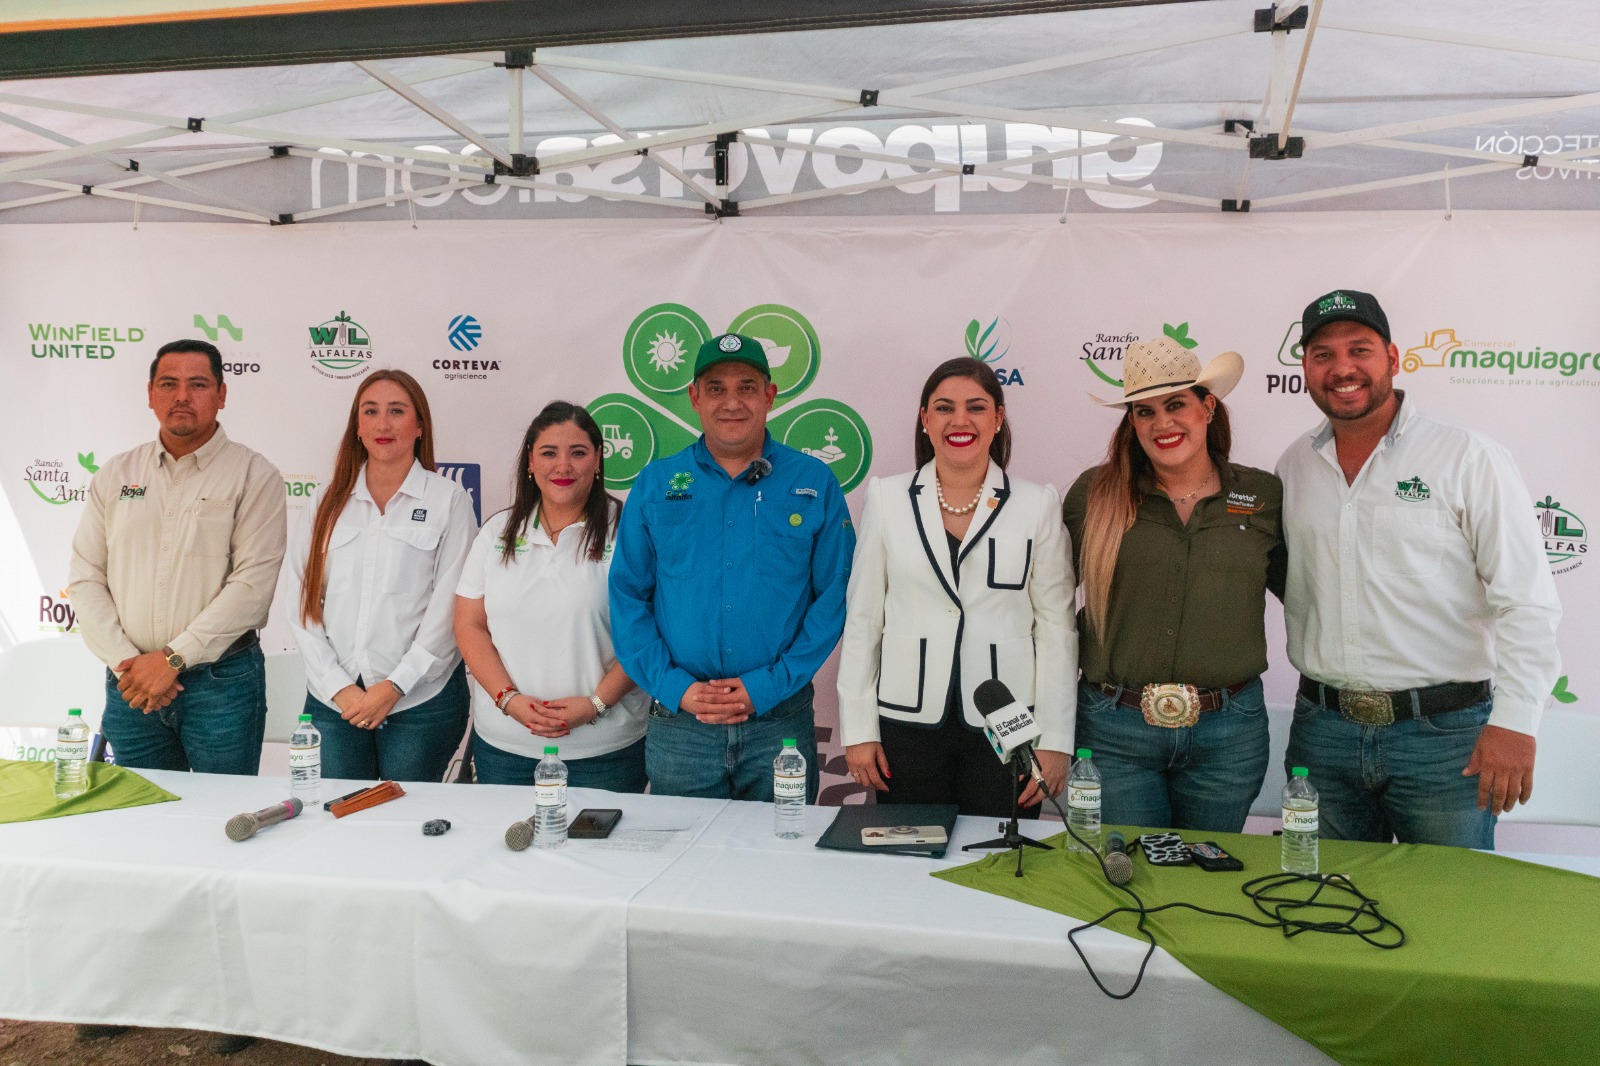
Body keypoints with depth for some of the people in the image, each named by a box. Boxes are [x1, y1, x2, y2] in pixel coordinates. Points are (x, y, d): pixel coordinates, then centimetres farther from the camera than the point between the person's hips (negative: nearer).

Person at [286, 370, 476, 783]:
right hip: (333, 701, 3)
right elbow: (302, 598, 5)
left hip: (421, 699, -2)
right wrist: (337, 687, -6)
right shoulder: (329, 500, 10)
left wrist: (395, 686, -10)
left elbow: (449, 605, -5)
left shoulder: (449, 499, 1)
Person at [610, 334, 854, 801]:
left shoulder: (815, 484, 0)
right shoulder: (655, 485, 4)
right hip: (678, 726, 1)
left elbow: (833, 596, -3)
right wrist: (673, 686, -9)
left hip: (780, 721, -1)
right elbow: (627, 595, 2)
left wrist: (769, 685, -10)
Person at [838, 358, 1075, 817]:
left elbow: (1056, 628, 1)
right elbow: (862, 619, 4)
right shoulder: (888, 498, 3)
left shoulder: (1037, 505, 1)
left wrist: (1054, 741, -3)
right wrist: (858, 729, 1)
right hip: (907, 723, 1)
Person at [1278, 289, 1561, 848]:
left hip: (1444, 735, -3)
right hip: (1322, 728, 4)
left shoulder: (1469, 458, -6)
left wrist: (1515, 721, -18)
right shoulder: (1293, 466, 7)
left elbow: (1526, 601, -10)